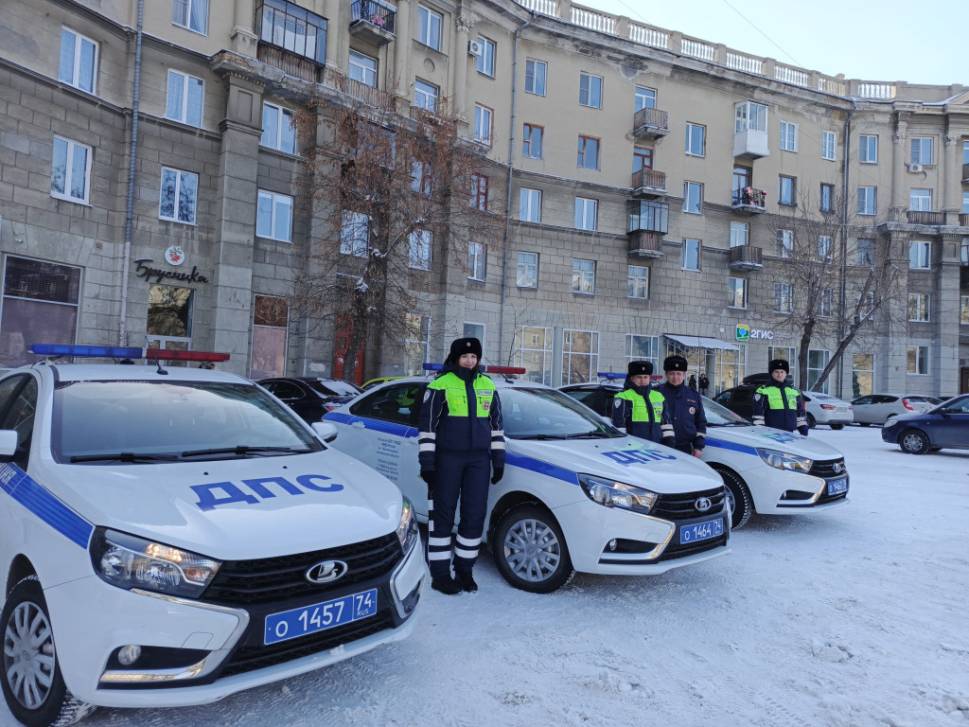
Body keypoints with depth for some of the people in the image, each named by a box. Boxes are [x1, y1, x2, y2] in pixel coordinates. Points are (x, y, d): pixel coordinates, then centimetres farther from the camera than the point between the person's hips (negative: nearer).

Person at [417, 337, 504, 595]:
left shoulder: (488, 387, 12)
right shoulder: (440, 386, -4)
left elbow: (496, 426, 17)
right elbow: (427, 426, -4)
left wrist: (498, 460, 12)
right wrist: (427, 463, -9)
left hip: (479, 460, 5)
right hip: (447, 458, -4)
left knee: (475, 515, 6)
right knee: (442, 515, 0)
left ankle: (464, 570, 21)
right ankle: (440, 574, 11)